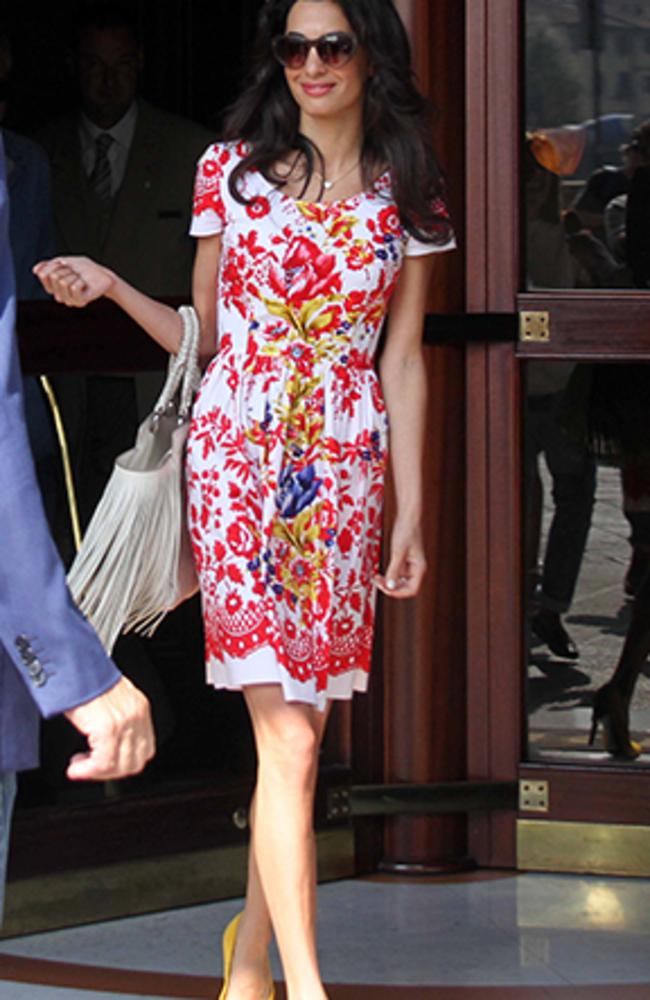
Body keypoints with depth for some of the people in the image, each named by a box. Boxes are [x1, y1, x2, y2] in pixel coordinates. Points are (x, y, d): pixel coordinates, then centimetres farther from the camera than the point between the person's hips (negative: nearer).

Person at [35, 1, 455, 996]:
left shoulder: (405, 198, 7)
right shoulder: (231, 169, 4)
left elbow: (404, 364, 7)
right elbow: (202, 336, 9)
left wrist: (410, 513, 5)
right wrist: (111, 287, -6)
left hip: (346, 467, 2)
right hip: (238, 455, -2)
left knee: (300, 728, 6)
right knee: (287, 736, -11)